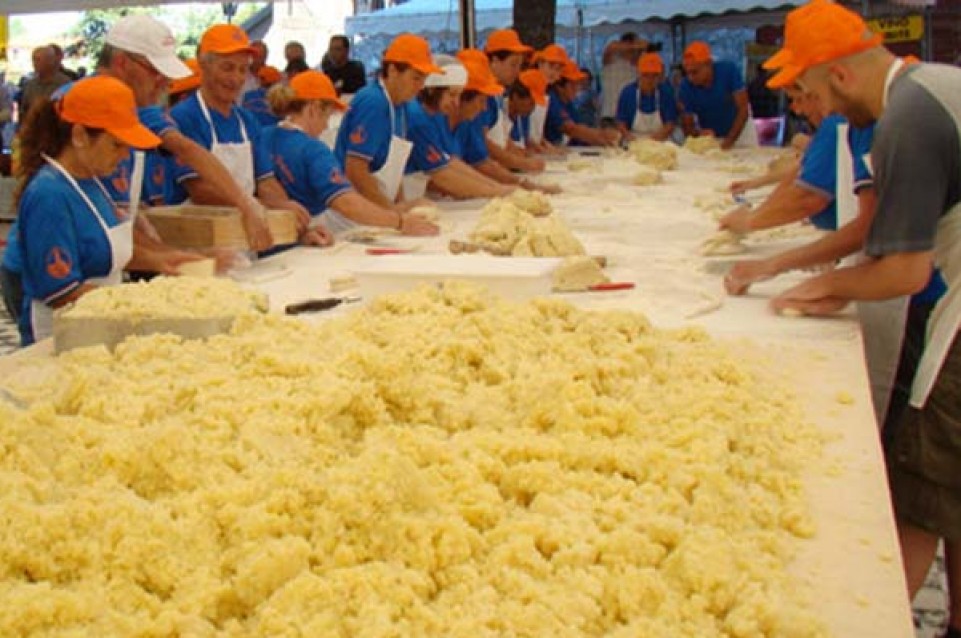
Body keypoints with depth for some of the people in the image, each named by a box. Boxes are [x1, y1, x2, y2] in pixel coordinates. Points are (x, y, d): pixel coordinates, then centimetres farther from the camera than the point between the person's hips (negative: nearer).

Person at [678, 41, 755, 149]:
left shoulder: (728, 70, -23)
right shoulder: (686, 87, -19)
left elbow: (743, 110, -22)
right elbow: (687, 127, -12)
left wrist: (730, 140, -33)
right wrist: (699, 133, -35)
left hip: (740, 131, -1)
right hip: (709, 138, 1)